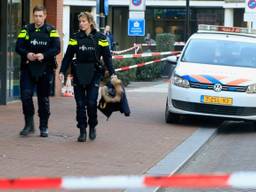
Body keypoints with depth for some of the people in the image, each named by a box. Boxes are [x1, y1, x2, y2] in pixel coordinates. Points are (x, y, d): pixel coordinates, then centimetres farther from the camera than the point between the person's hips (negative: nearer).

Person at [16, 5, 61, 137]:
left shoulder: (51, 31, 2)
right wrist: (27, 54, -21)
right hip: (28, 68, 1)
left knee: (44, 99, 7)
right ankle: (29, 124, 4)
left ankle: (44, 127, 17)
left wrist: (44, 55, -24)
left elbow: (56, 48, -8)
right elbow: (18, 47, -1)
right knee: (25, 95, -10)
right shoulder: (26, 30, 6)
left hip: (45, 70, -1)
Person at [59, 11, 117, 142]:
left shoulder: (100, 38, 2)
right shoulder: (75, 38, 5)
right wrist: (62, 71, -2)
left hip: (94, 74, -2)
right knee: (80, 104, 0)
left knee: (91, 102, -8)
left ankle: (92, 127, 15)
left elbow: (107, 57, 4)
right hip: (78, 74, 2)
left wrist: (112, 73, -2)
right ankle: (82, 131, 7)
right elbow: (68, 56, 6)